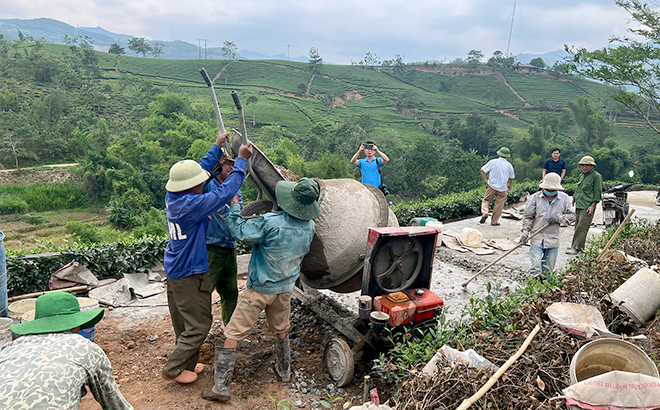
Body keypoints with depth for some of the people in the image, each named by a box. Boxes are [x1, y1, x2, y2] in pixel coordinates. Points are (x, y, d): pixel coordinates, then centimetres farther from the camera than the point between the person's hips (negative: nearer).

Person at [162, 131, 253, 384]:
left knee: (184, 324, 21)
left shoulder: (173, 198, -1)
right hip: (189, 274, -10)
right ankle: (173, 370, 17)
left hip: (174, 269, 10)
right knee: (199, 325, 5)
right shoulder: (191, 204, -28)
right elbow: (224, 194, -28)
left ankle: (187, 364, 36)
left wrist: (217, 147, 17)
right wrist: (241, 161, -22)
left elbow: (200, 170, 11)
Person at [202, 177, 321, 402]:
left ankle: (221, 387, 8)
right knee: (281, 330, 28)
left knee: (233, 334, 4)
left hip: (260, 289, -6)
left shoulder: (270, 222, -28)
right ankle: (284, 370, 44)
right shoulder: (309, 226, -8)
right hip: (285, 287, 6)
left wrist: (234, 205, -4)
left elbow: (240, 231, -17)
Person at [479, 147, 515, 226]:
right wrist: (509, 185, 32)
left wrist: (485, 180, 1)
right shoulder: (509, 165, 2)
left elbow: (482, 170, -8)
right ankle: (494, 221, 13)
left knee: (486, 200, 14)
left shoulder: (493, 162, -3)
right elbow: (511, 177, 15)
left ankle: (484, 213, -11)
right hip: (502, 188, 1)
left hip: (491, 186, 0)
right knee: (498, 205, 8)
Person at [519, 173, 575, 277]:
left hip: (553, 241, 2)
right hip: (536, 239, -2)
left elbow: (572, 216, 8)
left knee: (548, 270, 10)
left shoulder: (564, 198, 2)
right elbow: (528, 217, 3)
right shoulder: (535, 198, -2)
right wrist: (525, 233, -4)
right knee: (535, 269, -9)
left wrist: (559, 218, -10)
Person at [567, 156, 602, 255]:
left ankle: (576, 247, -11)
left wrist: (593, 205, -13)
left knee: (582, 227, -11)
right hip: (578, 205, 8)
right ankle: (576, 245, 17)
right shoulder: (581, 175, 18)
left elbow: (598, 192, -8)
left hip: (587, 206, -8)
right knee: (577, 226, 10)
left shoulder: (596, 176, -5)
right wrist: (573, 200, 25)